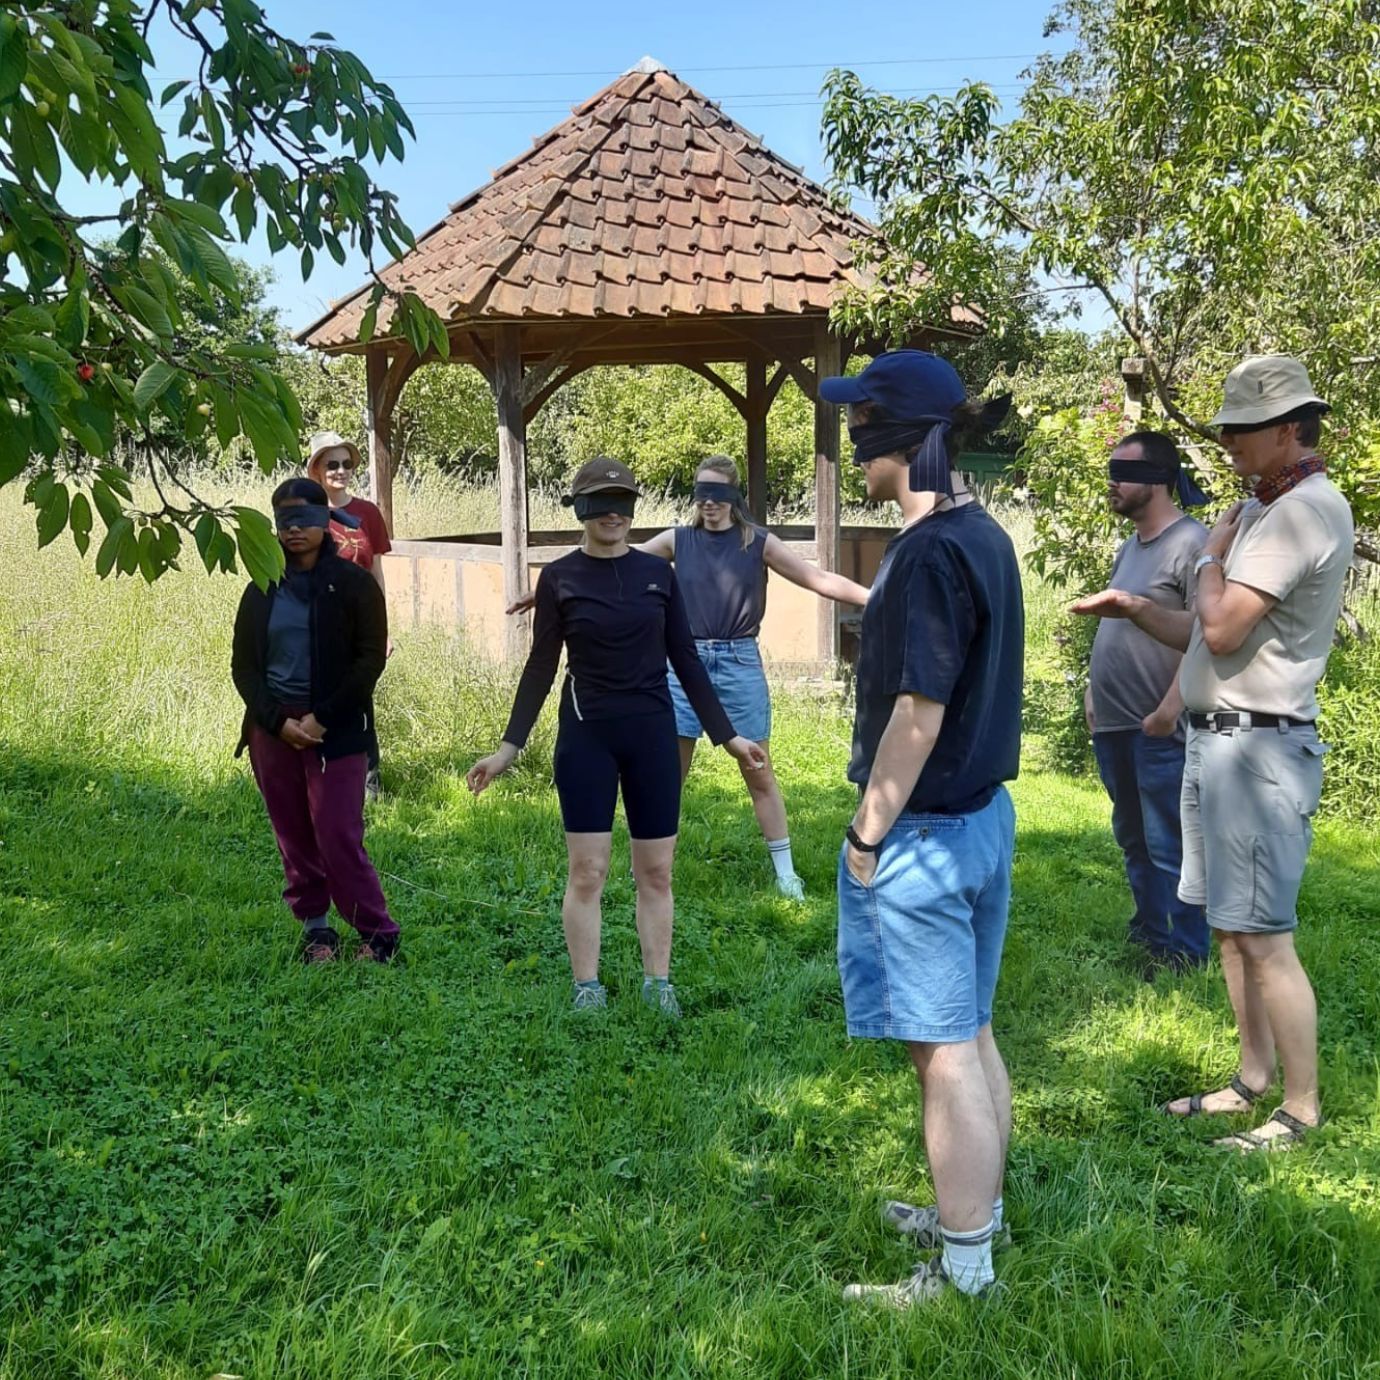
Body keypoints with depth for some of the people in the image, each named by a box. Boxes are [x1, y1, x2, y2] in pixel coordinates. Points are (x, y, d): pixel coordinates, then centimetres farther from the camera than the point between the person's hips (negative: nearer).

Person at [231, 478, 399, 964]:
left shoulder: (353, 584, -2)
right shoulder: (262, 590, 9)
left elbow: (370, 659, -6)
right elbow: (243, 665, 8)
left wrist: (322, 718, -13)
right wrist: (278, 721, -7)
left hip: (336, 729, -4)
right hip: (273, 727, 4)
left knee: (338, 836, -8)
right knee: (294, 836, 7)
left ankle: (378, 934, 5)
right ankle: (315, 927, 20)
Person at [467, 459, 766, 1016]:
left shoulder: (658, 572, 4)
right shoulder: (559, 578, -1)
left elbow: (686, 660, 7)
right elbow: (541, 666, 2)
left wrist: (728, 735, 6)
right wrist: (508, 746, -3)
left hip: (652, 736, 2)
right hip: (587, 737, -2)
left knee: (656, 871, 7)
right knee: (586, 871, 0)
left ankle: (658, 985, 17)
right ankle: (587, 990, 11)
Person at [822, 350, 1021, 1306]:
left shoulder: (929, 554, -21)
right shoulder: (985, 537, 7)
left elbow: (918, 714, -21)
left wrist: (867, 834, -13)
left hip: (925, 832, -9)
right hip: (987, 815, 9)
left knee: (944, 1051, 1)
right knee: (970, 1032, 20)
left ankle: (963, 1270, 13)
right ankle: (979, 1212, 36)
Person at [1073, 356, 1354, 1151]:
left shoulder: (1306, 511, -16)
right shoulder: (1265, 510, 16)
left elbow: (1222, 629, -23)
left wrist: (1211, 557, -6)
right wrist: (1136, 609, 7)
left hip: (1258, 748, -10)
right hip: (1216, 737, 10)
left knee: (1263, 937, -6)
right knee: (1231, 927, 16)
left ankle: (1303, 1111, 4)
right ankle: (1254, 1080, 27)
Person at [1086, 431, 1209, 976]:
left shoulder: (1191, 543, -13)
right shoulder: (1129, 547, 15)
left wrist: (1170, 707, -22)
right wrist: (1093, 692, 17)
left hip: (1158, 727, -9)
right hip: (1113, 724, 9)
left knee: (1168, 845, -2)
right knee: (1133, 839, 17)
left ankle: (1185, 952, 9)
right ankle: (1148, 933, 30)